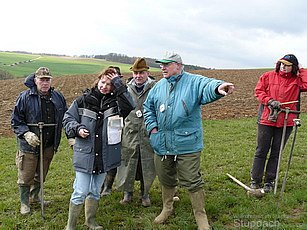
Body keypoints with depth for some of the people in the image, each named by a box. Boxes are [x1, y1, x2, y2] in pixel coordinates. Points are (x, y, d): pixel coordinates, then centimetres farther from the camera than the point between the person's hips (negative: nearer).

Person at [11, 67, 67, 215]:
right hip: (29, 144, -4)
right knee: (26, 176, 8)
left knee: (41, 174, 20)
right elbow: (15, 121, -7)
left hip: (49, 145, 4)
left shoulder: (58, 97, 1)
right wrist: (26, 134, -22)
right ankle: (24, 203, 28)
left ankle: (34, 197, 42)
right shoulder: (25, 97, -11)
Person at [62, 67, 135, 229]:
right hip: (85, 154, -2)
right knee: (80, 193, -1)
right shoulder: (83, 100, -2)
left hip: (105, 155, 3)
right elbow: (68, 118, 5)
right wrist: (77, 129, -14)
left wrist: (118, 83, -19)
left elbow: (129, 106, -20)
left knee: (95, 191, 18)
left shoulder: (115, 102, 1)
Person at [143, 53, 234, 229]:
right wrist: (152, 127, 7)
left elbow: (207, 86, -29)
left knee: (192, 181, 2)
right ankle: (167, 208, 44)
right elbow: (148, 107, 20)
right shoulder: (159, 86, 9)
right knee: (166, 179, 20)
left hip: (186, 144, -5)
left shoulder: (193, 82, -8)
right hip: (162, 144, 5)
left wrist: (218, 87, -53)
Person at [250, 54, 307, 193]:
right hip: (266, 119, -1)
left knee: (276, 153, 8)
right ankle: (255, 180, 16)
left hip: (286, 122, 1)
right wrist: (270, 101, -12)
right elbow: (258, 91, 1)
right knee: (261, 151, 5)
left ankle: (269, 181, 20)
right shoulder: (268, 76, 3)